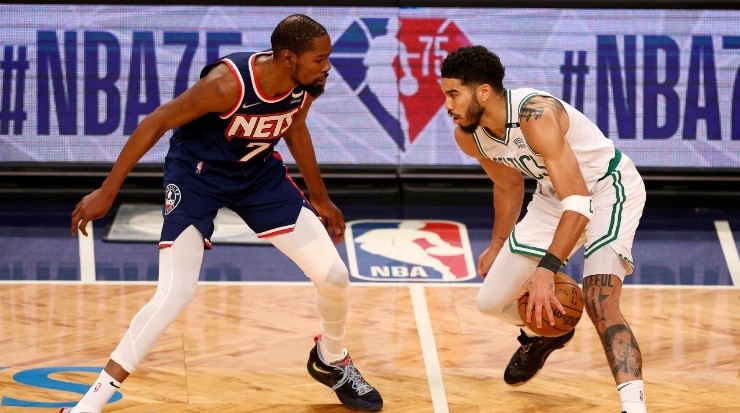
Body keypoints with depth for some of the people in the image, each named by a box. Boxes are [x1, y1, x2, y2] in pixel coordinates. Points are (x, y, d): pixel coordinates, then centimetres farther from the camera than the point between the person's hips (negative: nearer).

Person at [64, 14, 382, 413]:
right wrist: (107, 191, -24)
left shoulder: (307, 87, -15)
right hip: (196, 174, -6)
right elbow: (156, 123, -25)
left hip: (258, 173, 6)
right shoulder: (229, 82, -33)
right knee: (174, 294, -21)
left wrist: (319, 197, 19)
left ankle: (331, 361, 32)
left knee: (335, 276, 0)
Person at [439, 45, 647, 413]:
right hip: (554, 197, 8)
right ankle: (544, 332, 41)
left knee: (599, 303, -29)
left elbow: (579, 201, -39)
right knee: (492, 301, 8)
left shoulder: (535, 115, -34)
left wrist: (547, 269, -47)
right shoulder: (468, 137, -10)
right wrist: (497, 246, 24)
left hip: (609, 189, -8)